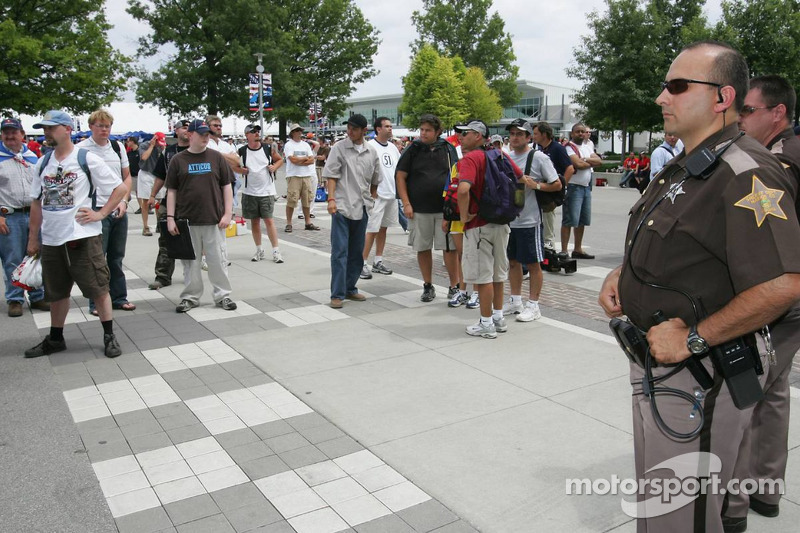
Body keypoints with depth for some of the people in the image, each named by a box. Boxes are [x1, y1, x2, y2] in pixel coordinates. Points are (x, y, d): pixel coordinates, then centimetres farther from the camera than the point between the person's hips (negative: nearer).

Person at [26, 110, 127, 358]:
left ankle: (109, 336, 13)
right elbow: (36, 202, 15)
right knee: (56, 292, 16)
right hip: (51, 240, 6)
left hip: (83, 237, -6)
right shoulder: (43, 163, 10)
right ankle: (55, 339, 30)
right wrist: (33, 238, 13)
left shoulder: (87, 158, -6)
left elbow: (121, 188, -6)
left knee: (98, 289, 0)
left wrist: (100, 213, -12)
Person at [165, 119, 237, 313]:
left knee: (218, 259, 4)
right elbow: (171, 191, 6)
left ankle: (223, 295, 15)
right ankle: (190, 297, 20)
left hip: (214, 220, 0)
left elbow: (227, 186, 5)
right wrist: (170, 217, 0)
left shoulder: (216, 157, 4)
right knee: (190, 261, 8)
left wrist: (228, 213, -3)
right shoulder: (178, 160, 4)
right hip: (187, 220, 1)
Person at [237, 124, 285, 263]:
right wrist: (241, 170, -8)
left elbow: (280, 159, 13)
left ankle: (276, 251, 0)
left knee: (269, 220, -5)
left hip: (267, 191, -2)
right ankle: (259, 250, 21)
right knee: (254, 221, 10)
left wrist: (274, 167, -7)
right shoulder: (242, 151, -1)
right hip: (249, 192, 2)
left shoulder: (269, 149, -2)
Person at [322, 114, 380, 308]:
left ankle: (350, 289, 23)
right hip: (341, 206, -4)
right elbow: (331, 175, -5)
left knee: (356, 252, 11)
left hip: (361, 207, 5)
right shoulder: (339, 148, -2)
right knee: (340, 251, -6)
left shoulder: (371, 152, 9)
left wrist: (372, 199, 16)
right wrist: (331, 199, -15)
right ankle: (337, 294, -2)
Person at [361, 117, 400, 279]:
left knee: (383, 228, 13)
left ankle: (378, 261, 22)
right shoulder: (370, 146, -10)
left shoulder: (392, 147, 12)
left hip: (392, 194, 7)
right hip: (377, 195, -7)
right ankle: (363, 263, 1)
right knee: (372, 230, -6)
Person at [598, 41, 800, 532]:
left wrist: (693, 339, -25)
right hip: (659, 358, 10)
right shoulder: (682, 168, 11)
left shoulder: (746, 173, -22)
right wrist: (622, 274, 5)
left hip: (700, 378, -10)